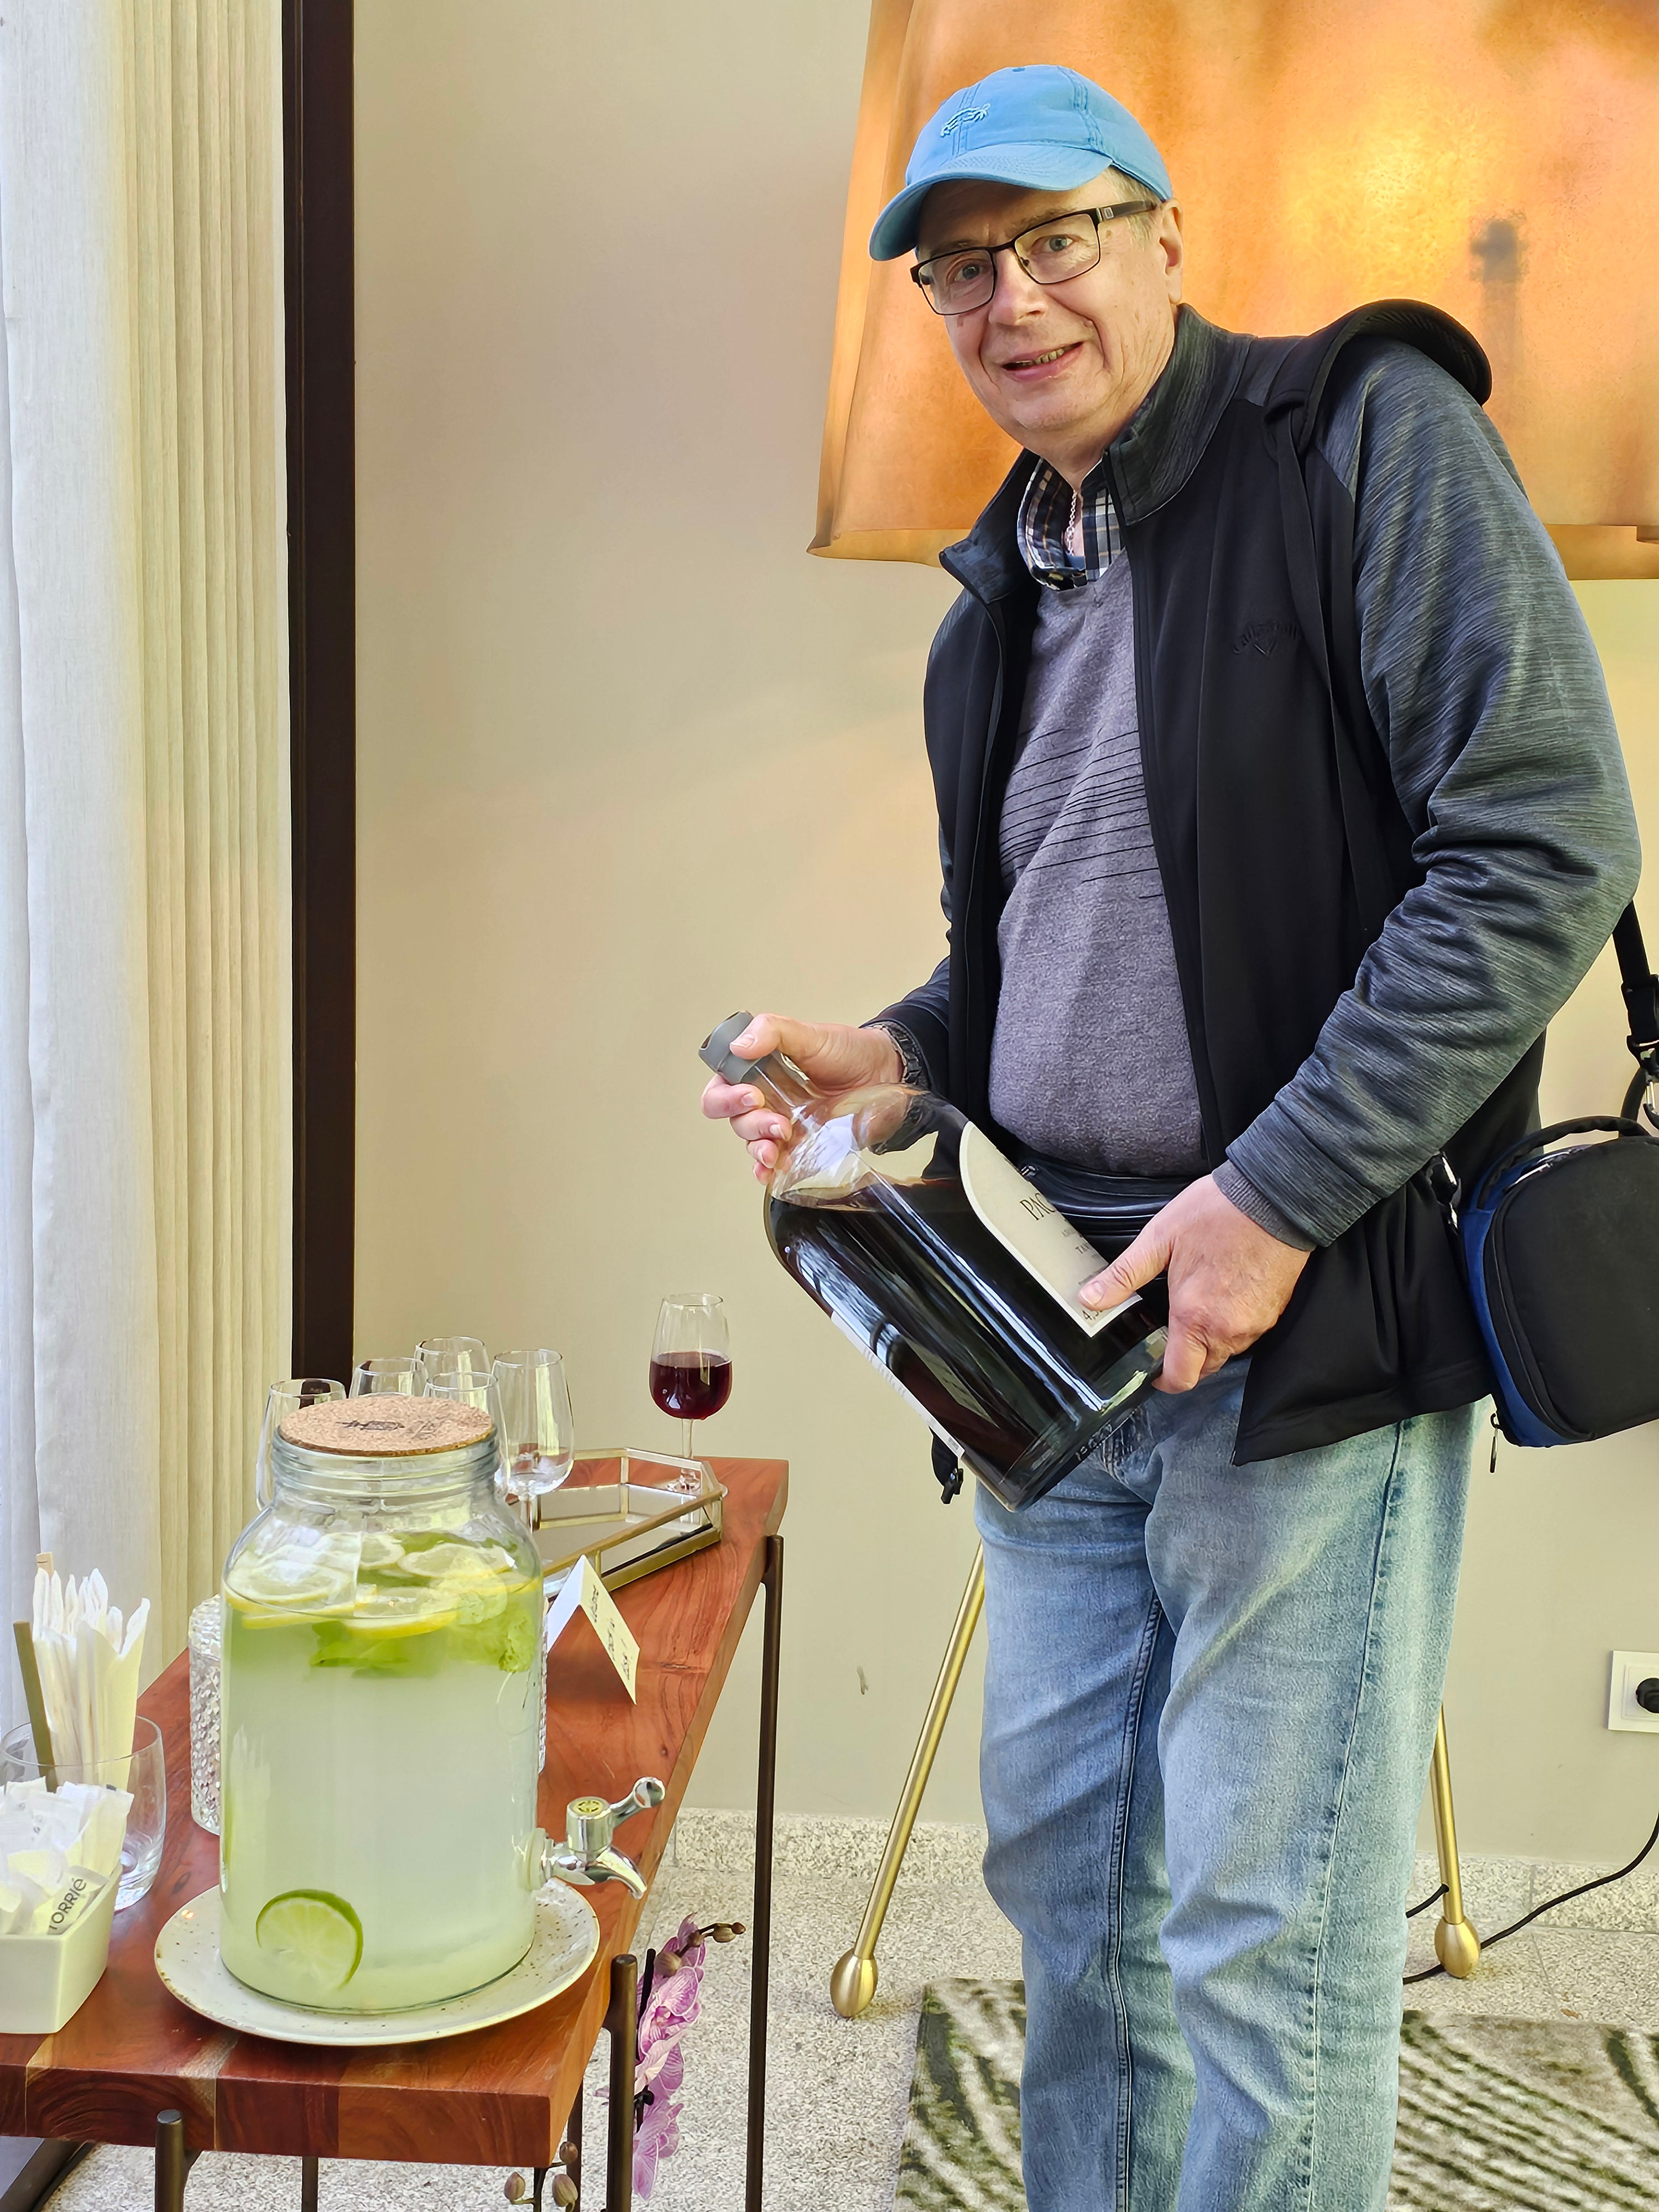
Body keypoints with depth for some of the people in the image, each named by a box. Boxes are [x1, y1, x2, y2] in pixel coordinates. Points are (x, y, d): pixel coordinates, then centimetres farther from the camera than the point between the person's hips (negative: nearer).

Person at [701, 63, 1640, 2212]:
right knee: (1065, 1864, 16)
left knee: (1263, 1925, 1)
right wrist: (887, 1056, 2)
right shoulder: (996, 599, 15)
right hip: (1059, 1312, 7)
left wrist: (1278, 1192, -20)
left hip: (1313, 1311, -7)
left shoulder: (1371, 441, -7)